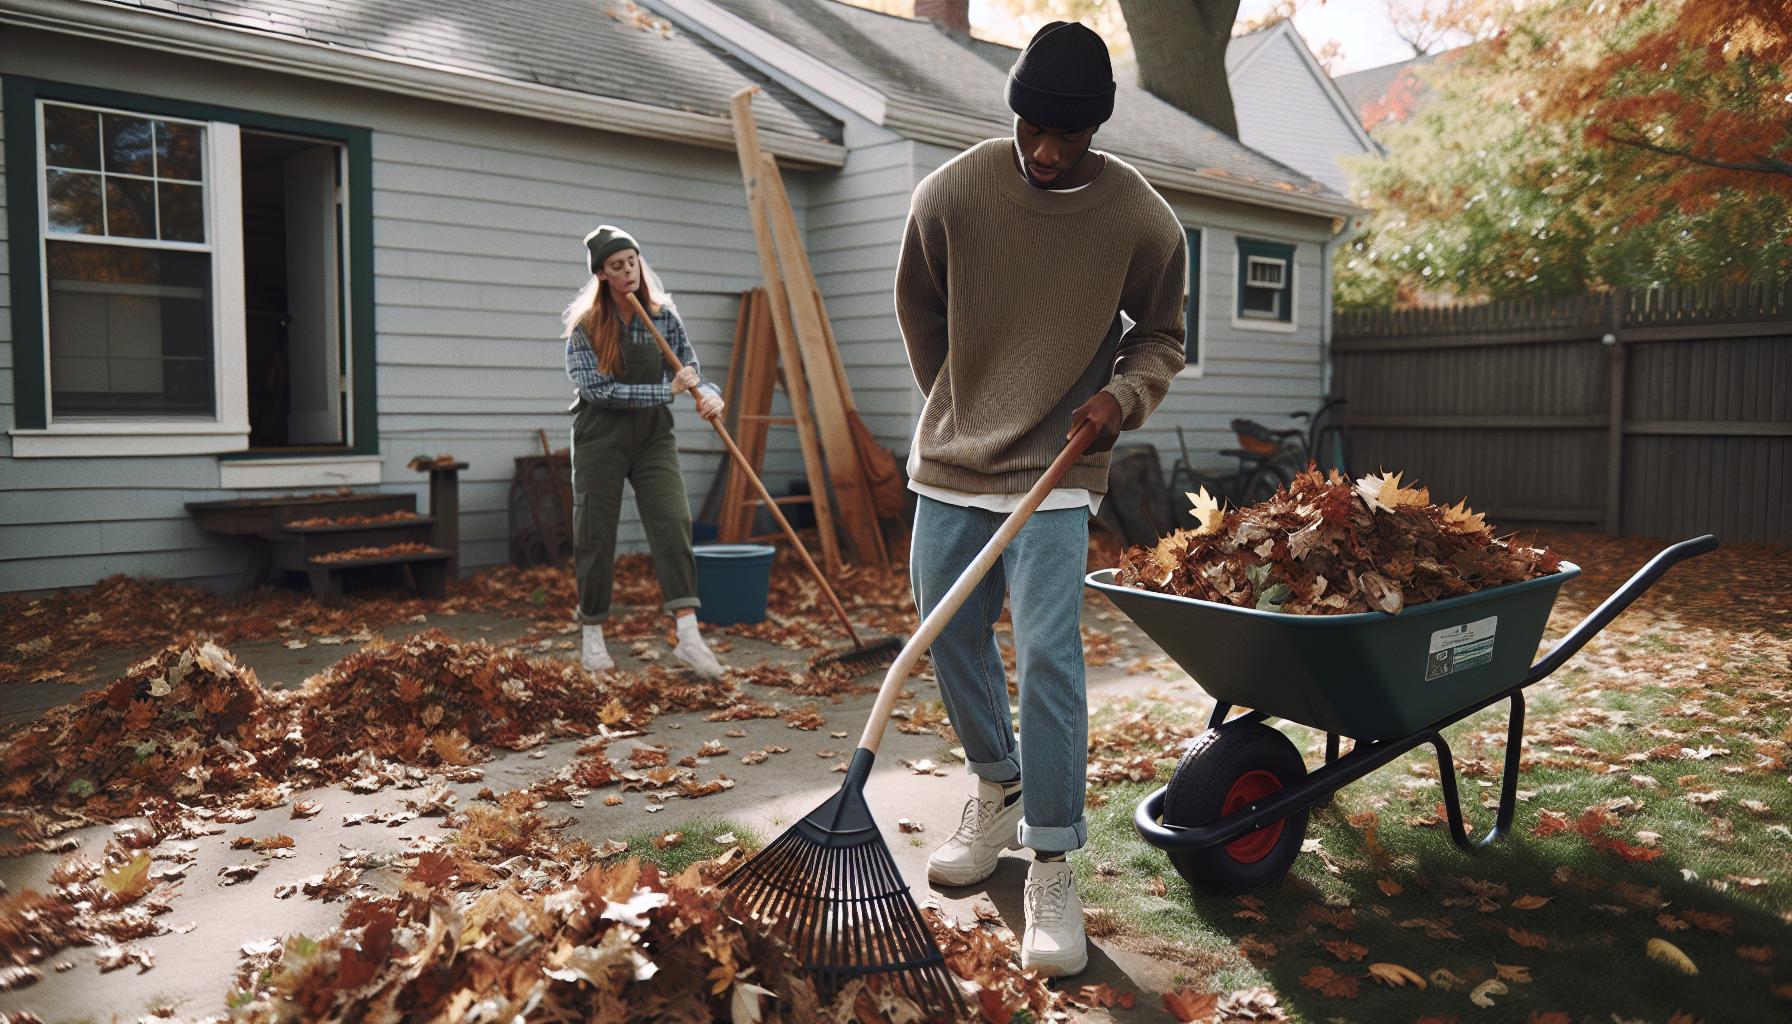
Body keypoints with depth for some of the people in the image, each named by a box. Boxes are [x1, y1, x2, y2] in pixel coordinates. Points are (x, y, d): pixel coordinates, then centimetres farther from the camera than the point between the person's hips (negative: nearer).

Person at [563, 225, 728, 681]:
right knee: (596, 536, 5)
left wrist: (709, 394, -17)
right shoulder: (585, 325, -6)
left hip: (653, 435, 2)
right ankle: (592, 636, 20)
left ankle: (688, 636, -15)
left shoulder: (664, 317, 5)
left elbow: (693, 371, 7)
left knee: (673, 523, -13)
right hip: (601, 437, -2)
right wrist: (666, 390, -18)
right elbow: (599, 390, -15)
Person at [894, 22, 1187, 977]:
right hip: (949, 466, 3)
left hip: (1056, 477, -3)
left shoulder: (1142, 221, -9)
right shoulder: (951, 192, -8)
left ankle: (1052, 870, 2)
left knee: (1048, 658, -13)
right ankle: (997, 791, 38)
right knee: (952, 640, 12)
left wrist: (1122, 396, -14)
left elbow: (1161, 336, 7)